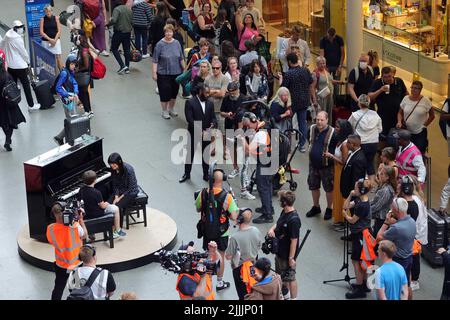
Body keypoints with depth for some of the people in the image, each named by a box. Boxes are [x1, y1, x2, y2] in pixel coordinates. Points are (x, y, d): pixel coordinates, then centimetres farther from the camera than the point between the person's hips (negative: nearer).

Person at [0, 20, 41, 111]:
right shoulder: (17, 39, -19)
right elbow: (23, 52, -11)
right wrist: (28, 61, 6)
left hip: (9, 65, 8)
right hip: (19, 66, -8)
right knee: (26, 85, 1)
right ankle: (31, 105, 5)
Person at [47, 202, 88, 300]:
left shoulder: (50, 229, -18)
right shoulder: (75, 226, -26)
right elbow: (84, 235, -7)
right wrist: (81, 220, -1)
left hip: (61, 265, 2)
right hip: (77, 263, -1)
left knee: (58, 288, 17)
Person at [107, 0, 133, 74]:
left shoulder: (117, 9, -14)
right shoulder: (129, 10, 7)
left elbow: (113, 20, -25)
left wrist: (108, 24, -8)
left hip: (119, 31, -6)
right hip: (128, 32, 6)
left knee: (114, 48, 7)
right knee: (127, 50, 12)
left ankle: (122, 65, -5)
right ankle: (127, 68, 14)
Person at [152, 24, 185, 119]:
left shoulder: (176, 43, 3)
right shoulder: (160, 44, -9)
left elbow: (181, 58, 12)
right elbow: (155, 60, -8)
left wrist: (184, 69, 12)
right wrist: (154, 73, -11)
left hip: (176, 72, 4)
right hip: (163, 73, -4)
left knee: (174, 92, 12)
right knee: (165, 92, 0)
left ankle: (171, 109, 30)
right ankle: (164, 111, 15)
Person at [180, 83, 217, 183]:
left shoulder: (210, 104, 4)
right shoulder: (190, 103, -12)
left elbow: (213, 117, 5)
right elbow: (190, 119, -18)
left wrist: (213, 124, -21)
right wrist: (201, 131, -23)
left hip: (206, 133, 4)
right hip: (194, 133, -4)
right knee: (190, 153, 11)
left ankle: (206, 175, 25)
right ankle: (187, 174, 25)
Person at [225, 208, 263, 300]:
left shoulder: (235, 238, -31)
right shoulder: (257, 231, -14)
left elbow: (228, 256, -20)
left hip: (240, 269, -5)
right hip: (254, 266, 5)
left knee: (243, 294, 13)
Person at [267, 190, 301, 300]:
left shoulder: (294, 219, -30)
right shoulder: (284, 212, -2)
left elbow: (294, 240, -26)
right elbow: (279, 224, 17)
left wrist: (291, 258, -21)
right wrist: (272, 229, -5)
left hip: (288, 255, -10)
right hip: (280, 252, 10)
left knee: (290, 278, 8)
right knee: (281, 275, 26)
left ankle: (293, 298, 23)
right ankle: (285, 294, 45)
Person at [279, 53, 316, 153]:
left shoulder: (288, 74, -17)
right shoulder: (305, 71, -1)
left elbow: (282, 88, -13)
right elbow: (311, 85, 5)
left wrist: (280, 78, 5)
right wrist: (314, 99, 13)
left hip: (292, 102, -4)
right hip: (304, 101, 4)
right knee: (303, 122, 10)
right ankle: (302, 145, 11)